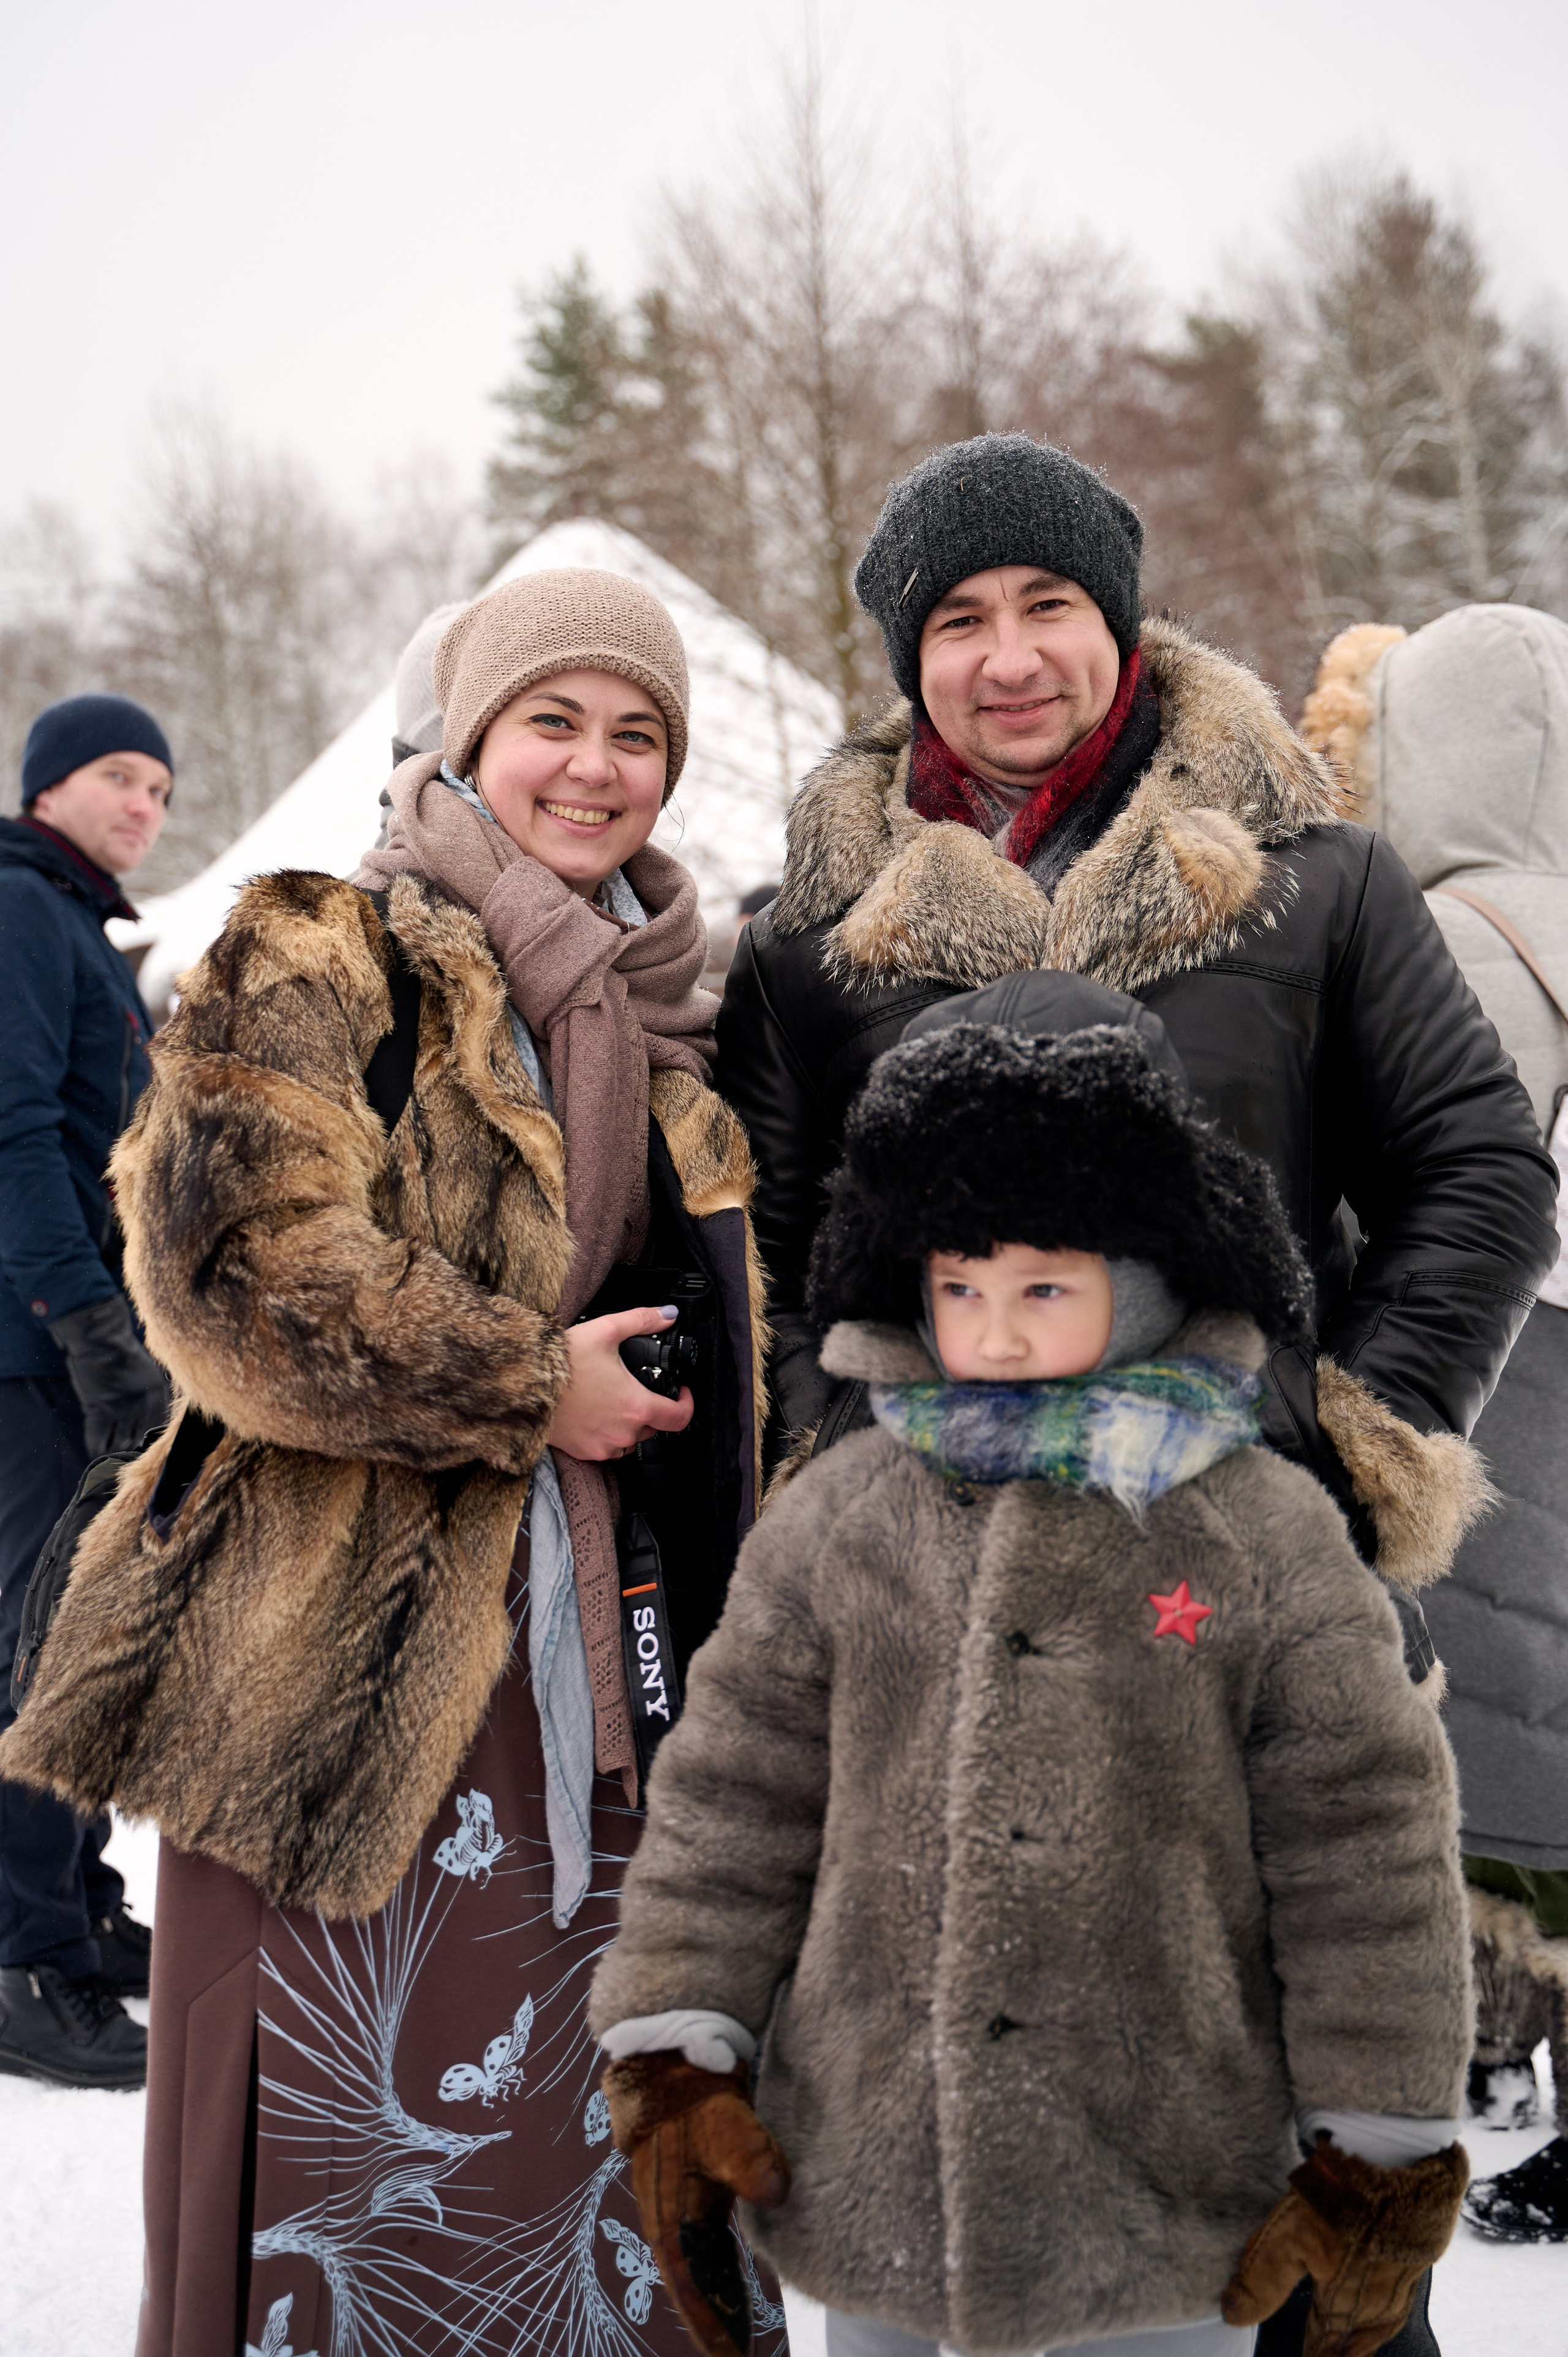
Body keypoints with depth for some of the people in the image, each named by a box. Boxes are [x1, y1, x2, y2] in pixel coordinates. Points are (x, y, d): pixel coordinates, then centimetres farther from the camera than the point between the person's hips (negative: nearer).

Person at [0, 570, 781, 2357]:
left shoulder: (661, 1018, 18)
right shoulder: (324, 958, -5)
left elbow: (724, 1348, 28)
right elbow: (243, 1268, -19)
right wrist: (531, 1387, -15)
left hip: (594, 1655, 7)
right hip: (352, 1660, -6)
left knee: (616, 2144, 11)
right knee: (357, 2140, -2)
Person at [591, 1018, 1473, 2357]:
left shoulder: (1267, 1540, -5)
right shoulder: (835, 1521, 1)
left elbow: (1363, 1850, -2)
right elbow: (731, 1800, 4)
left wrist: (1378, 2166, -2)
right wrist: (675, 2066, -2)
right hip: (870, 2192, 2)